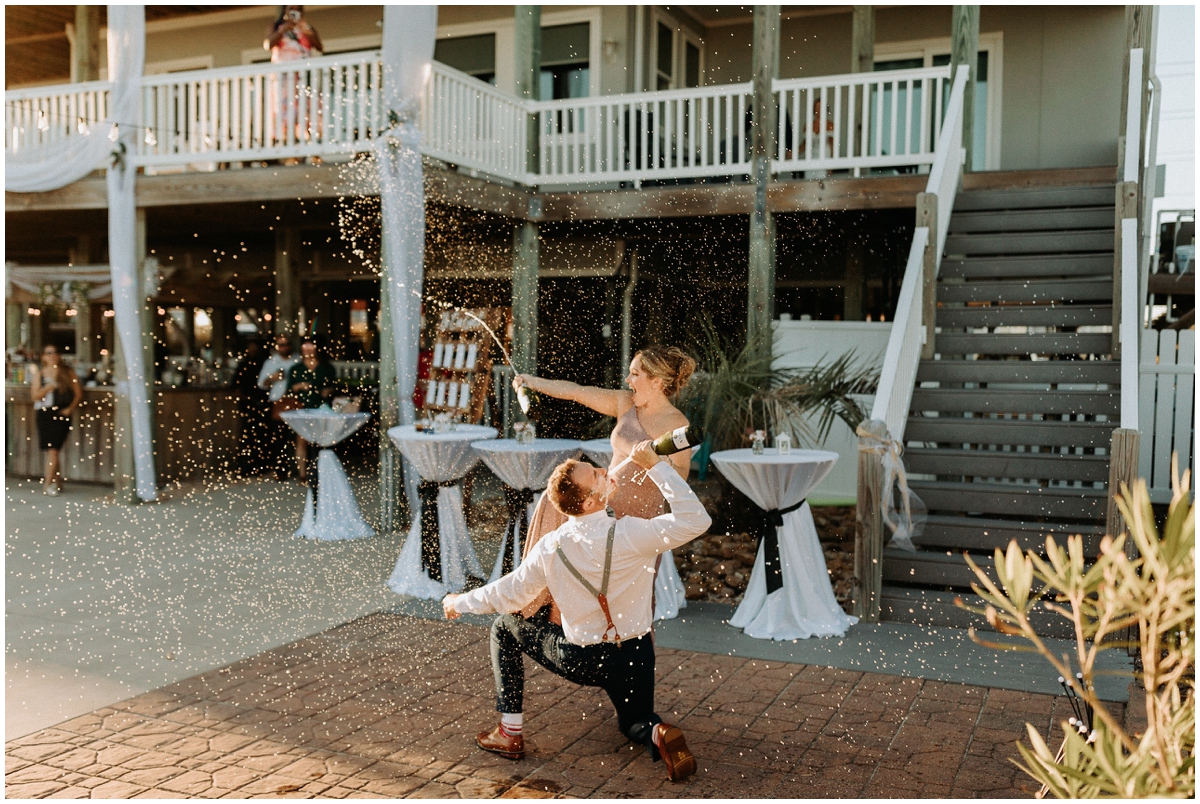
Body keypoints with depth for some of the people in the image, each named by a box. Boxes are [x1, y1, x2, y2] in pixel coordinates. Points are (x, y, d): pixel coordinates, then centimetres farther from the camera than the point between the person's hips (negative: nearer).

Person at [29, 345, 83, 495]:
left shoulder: (67, 372, 4)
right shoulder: (39, 373, 7)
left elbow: (78, 393, 5)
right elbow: (35, 395, 0)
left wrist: (70, 408, -6)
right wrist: (49, 386, -15)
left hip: (61, 414, -2)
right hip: (44, 414, 2)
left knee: (53, 449, -8)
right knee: (50, 449, 5)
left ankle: (48, 483, -1)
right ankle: (57, 481, 17)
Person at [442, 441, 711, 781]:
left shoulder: (550, 546, -13)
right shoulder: (629, 534, -24)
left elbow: (509, 595, -1)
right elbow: (696, 520, -23)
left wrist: (461, 603, 18)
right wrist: (656, 465, -22)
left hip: (578, 660, 0)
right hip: (632, 659, 0)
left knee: (505, 627, 21)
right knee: (634, 723, 30)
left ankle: (510, 733, 17)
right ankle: (658, 734, -9)